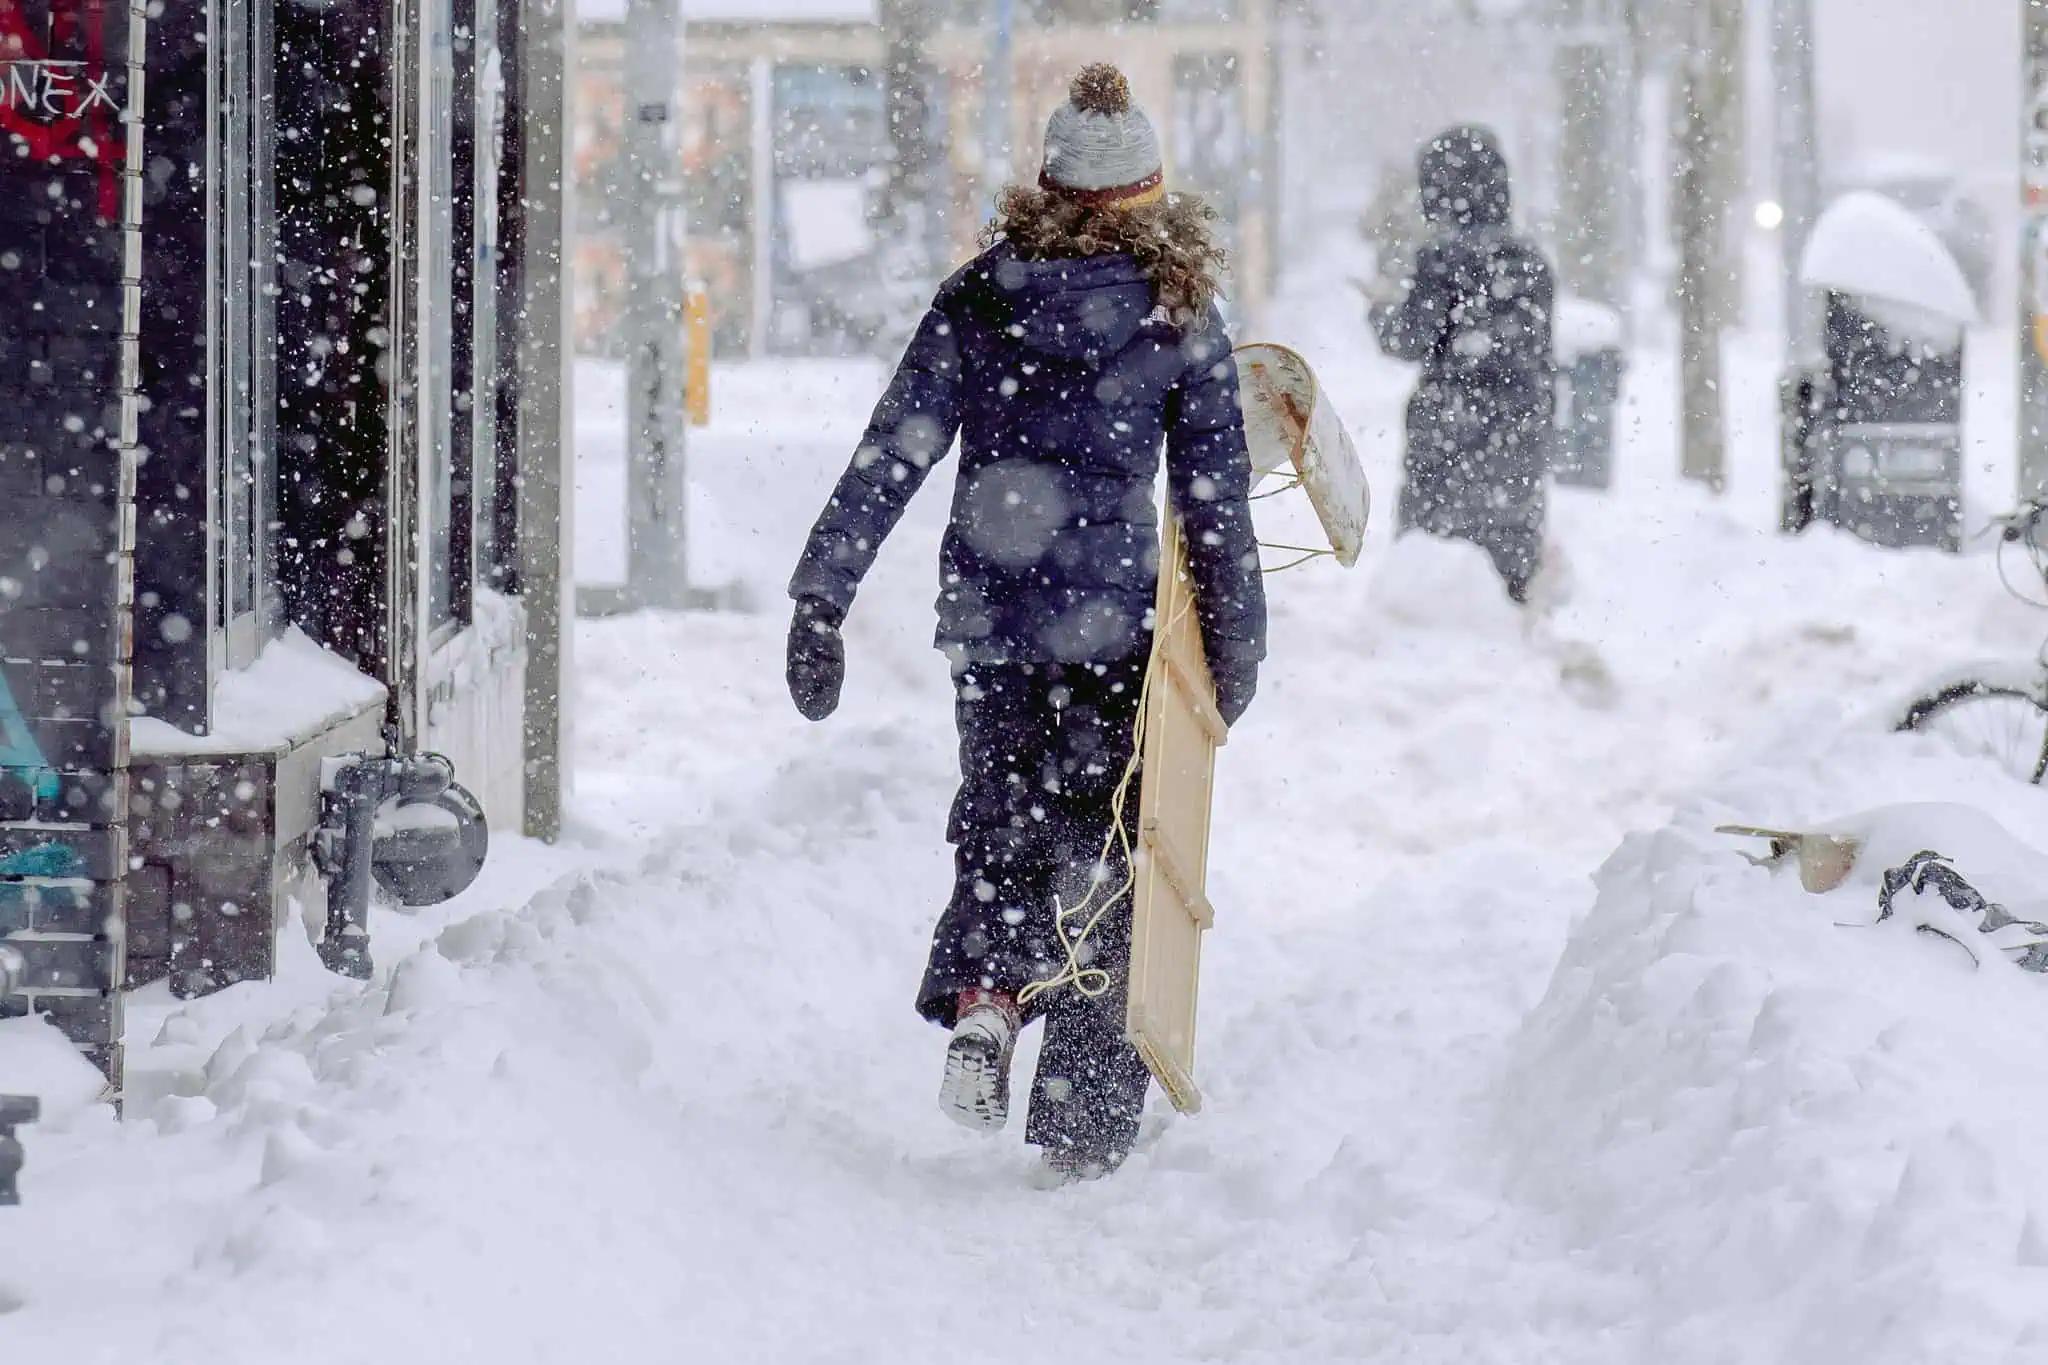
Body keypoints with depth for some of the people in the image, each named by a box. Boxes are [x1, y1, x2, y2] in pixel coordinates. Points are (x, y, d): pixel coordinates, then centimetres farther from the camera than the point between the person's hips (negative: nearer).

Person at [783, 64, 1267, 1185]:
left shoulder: (976, 298, 1)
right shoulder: (1178, 314, -3)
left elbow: (890, 455, -2)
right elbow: (1214, 496, -1)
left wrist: (820, 598, 0)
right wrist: (1235, 642, 8)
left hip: (987, 615, 2)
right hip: (1113, 619, -2)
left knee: (1003, 817, 20)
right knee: (1102, 850, 9)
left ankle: (979, 996, -9)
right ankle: (1084, 1129, 9)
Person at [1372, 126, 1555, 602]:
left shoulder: (1444, 259, -11)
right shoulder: (1532, 261, 8)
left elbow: (1414, 339, -12)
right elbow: (1539, 350, 12)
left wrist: (1382, 314, 8)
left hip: (1455, 422, -6)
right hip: (1525, 424, 6)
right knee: (1516, 526, 12)